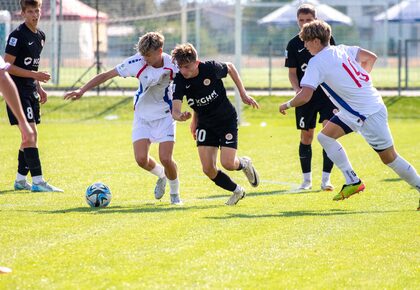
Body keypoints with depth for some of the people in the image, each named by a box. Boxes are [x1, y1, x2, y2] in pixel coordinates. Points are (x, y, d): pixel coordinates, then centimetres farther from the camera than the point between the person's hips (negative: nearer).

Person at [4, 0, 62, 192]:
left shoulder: (40, 36, 13)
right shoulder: (17, 35, -13)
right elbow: (8, 66, -16)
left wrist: (39, 88, 15)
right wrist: (34, 75, -20)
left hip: (31, 92, 8)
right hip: (18, 91, -8)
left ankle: (20, 180, 20)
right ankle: (38, 181, -16)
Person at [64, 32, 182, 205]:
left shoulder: (172, 65, -19)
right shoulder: (136, 62, -17)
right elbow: (107, 75, -12)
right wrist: (82, 90, -17)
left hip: (164, 116, -2)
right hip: (142, 116, 2)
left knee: (166, 159, -14)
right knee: (141, 159, -13)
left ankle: (175, 193, 15)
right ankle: (162, 175, 23)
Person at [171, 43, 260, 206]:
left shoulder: (211, 68, -22)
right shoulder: (180, 81, -18)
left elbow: (230, 67, 1)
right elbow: (175, 110, -25)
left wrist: (243, 94, 4)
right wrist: (180, 116, -49)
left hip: (227, 119, -3)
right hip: (205, 124, 3)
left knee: (227, 163, -15)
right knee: (208, 169, -7)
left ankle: (244, 164, 23)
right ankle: (237, 191, 19)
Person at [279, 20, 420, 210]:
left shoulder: (316, 63, -17)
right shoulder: (341, 50, 7)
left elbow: (304, 97, -25)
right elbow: (371, 57, 19)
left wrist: (287, 105, -5)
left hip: (369, 114, -9)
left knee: (389, 158, 0)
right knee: (325, 136, 8)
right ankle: (353, 181, 8)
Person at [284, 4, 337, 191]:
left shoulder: (326, 38, 1)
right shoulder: (294, 44, 1)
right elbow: (292, 72, 4)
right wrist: (297, 90, -14)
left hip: (327, 93, -1)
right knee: (306, 136, 5)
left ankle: (326, 179, -9)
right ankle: (307, 179, 17)